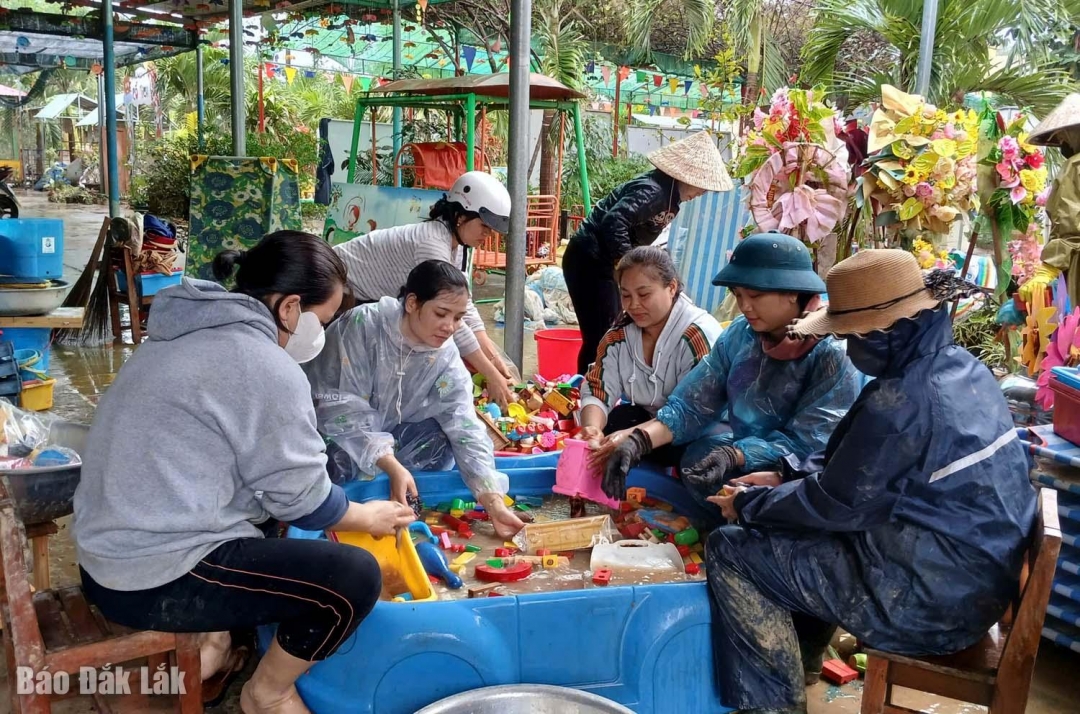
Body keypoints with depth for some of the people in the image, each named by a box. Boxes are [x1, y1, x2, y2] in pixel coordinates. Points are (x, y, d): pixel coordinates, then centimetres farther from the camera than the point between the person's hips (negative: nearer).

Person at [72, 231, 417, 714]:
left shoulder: (187, 336, 10)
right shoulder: (268, 369, -18)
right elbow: (300, 497, -11)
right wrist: (369, 517, 7)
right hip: (155, 579, -10)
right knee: (356, 576, -10)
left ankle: (211, 640, 24)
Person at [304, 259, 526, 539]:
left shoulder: (445, 357, -12)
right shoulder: (361, 326, -25)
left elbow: (465, 428, -17)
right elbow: (340, 406, -28)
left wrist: (494, 502, -29)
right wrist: (393, 466, -37)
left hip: (388, 435, 5)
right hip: (331, 434, -4)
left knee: (441, 442, -18)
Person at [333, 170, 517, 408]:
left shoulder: (455, 244, -2)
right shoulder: (433, 242, -31)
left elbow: (462, 304, -3)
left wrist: (494, 357, -12)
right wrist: (492, 376, -31)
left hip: (369, 297, 9)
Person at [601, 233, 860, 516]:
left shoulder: (833, 356, -19)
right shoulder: (738, 336, -3)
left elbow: (805, 443, -23)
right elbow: (691, 405, -7)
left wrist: (734, 456, -39)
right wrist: (638, 440, -25)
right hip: (746, 464, 5)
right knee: (698, 458, -22)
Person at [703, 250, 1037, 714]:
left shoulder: (902, 401, -27)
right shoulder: (960, 367, 3)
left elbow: (835, 506, -17)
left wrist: (749, 504, -1)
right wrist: (786, 479, 9)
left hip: (926, 604, -9)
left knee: (729, 551, -5)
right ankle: (800, 661, 33)